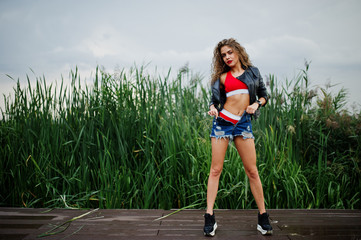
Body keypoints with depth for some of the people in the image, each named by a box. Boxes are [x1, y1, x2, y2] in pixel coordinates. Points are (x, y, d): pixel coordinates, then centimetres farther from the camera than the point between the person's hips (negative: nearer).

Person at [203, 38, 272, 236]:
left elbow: (264, 94, 16)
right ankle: (209, 217, 1)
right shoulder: (222, 77, 9)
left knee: (252, 171, 0)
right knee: (215, 170, -3)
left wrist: (256, 104, -4)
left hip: (243, 123, 0)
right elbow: (214, 99, 11)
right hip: (222, 121, 0)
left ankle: (263, 216, 11)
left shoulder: (252, 72, 12)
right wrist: (212, 108, -10)